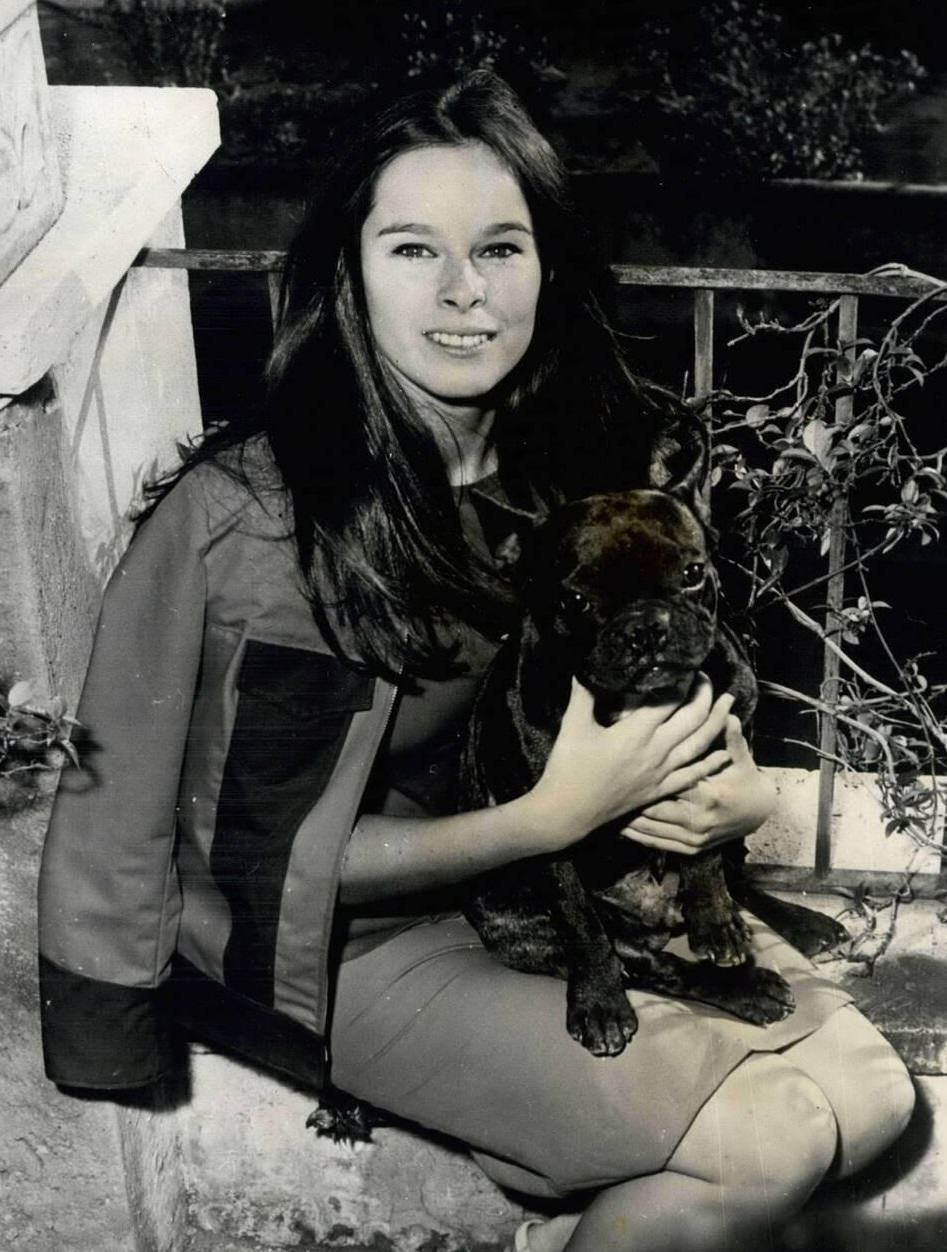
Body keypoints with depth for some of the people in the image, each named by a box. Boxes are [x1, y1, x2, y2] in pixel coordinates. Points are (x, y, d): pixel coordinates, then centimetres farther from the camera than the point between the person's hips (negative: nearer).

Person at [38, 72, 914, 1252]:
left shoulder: (607, 457, -7)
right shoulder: (248, 512, -24)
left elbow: (686, 697, 5)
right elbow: (281, 862, -17)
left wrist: (731, 789, -16)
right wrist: (557, 814, -22)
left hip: (586, 874, 6)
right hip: (354, 942, -5)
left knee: (866, 1094, -3)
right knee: (769, 1144, -13)